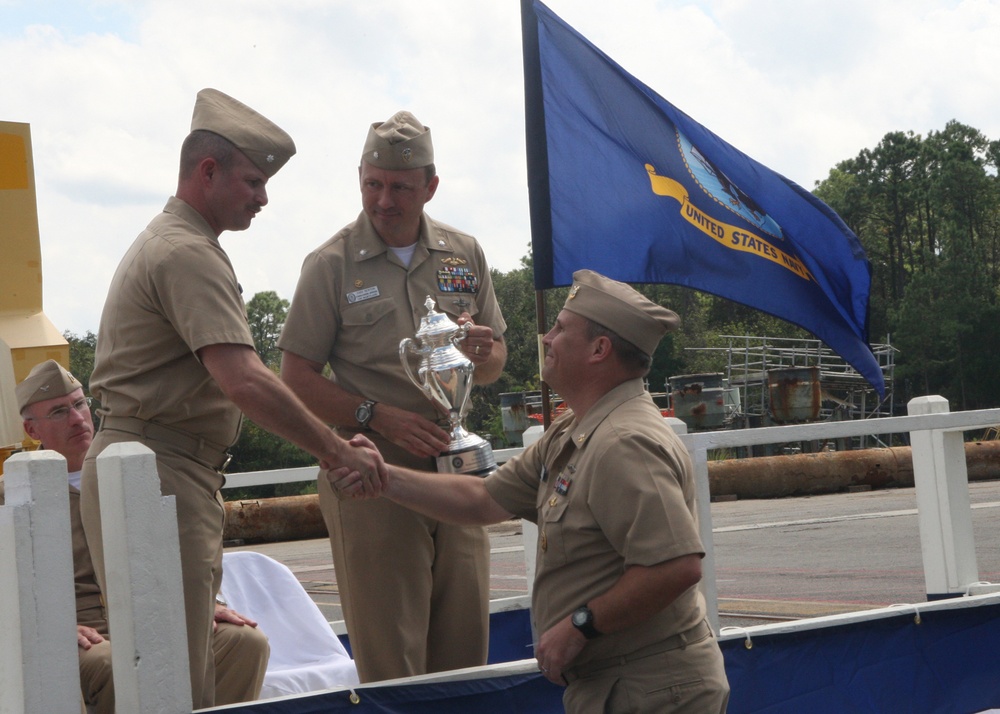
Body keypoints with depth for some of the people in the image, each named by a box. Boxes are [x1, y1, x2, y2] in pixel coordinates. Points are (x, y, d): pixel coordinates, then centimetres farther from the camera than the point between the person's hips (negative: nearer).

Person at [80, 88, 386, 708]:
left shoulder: (168, 241, 21)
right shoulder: (189, 254, -14)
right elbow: (244, 382, -25)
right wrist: (339, 452, -21)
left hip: (166, 471, 11)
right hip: (159, 476, -11)